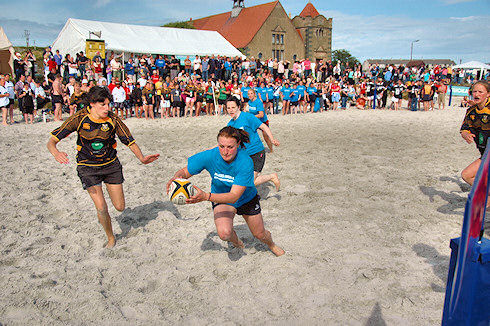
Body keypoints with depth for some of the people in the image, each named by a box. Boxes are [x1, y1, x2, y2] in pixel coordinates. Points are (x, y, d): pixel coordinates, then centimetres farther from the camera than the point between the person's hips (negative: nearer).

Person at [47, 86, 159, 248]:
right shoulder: (80, 118, -17)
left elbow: (130, 141, -8)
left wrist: (141, 158, -27)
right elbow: (51, 141, -18)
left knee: (120, 207, 5)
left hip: (111, 164, 2)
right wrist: (56, 153, -41)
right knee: (101, 208, -12)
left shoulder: (113, 119, -14)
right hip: (87, 166, -2)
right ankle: (111, 238, 17)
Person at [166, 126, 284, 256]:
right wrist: (176, 178, -42)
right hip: (221, 199, 1)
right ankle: (235, 239, 14)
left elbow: (234, 196, -40)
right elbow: (185, 171, -18)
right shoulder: (210, 156, -29)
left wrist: (206, 196, -55)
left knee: (260, 234, 16)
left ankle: (271, 244, 58)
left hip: (246, 198, -1)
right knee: (224, 233, -27)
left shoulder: (245, 162, -36)